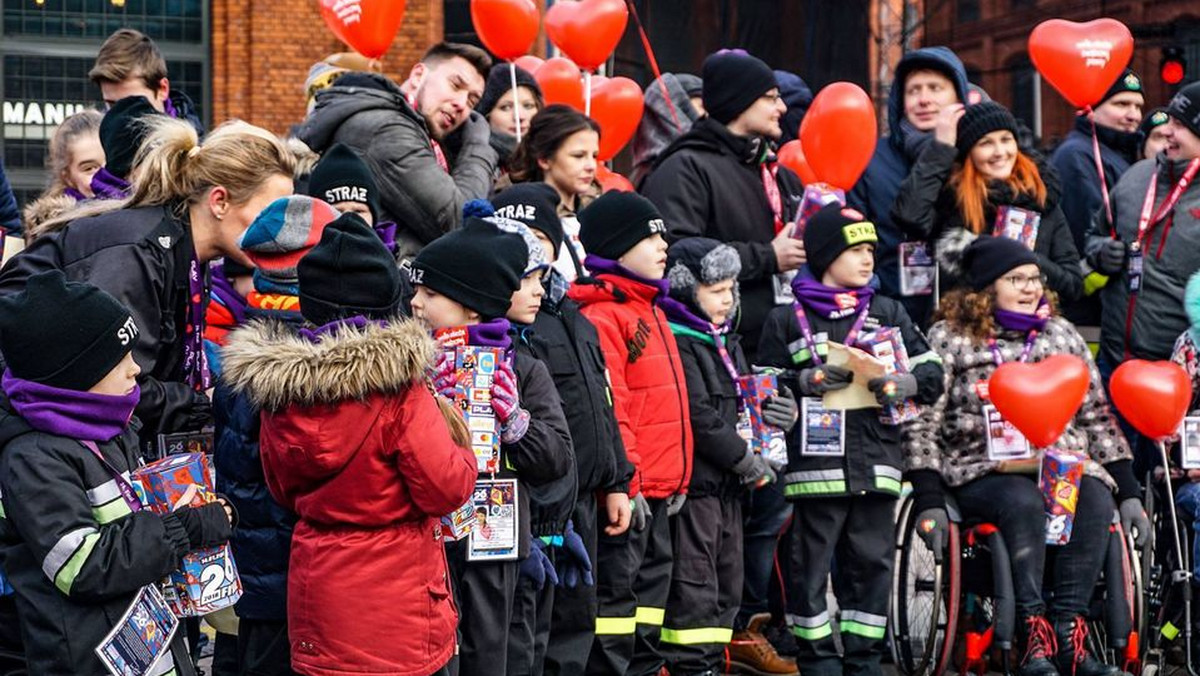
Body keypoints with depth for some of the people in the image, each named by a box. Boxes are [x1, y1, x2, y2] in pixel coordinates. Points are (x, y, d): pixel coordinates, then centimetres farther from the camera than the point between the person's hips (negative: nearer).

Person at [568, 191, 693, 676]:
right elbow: (607, 409, -19)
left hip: (657, 488, 10)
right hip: (628, 489, -10)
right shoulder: (601, 317, -14)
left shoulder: (649, 310, 18)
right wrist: (624, 481, -21)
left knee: (652, 583, 15)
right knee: (616, 588, -4)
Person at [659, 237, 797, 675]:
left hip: (726, 483, 10)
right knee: (694, 589, -7)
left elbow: (744, 402, 23)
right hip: (694, 482, -10)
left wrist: (778, 411, 1)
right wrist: (746, 460, -13)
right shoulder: (677, 343, -14)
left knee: (726, 586, 15)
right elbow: (698, 417, -19)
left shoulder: (725, 343, 17)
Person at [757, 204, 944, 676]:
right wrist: (808, 381, -13)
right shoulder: (787, 319, 6)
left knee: (872, 562, 6)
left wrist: (906, 383, -7)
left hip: (878, 461, 3)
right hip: (816, 461, -3)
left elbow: (932, 371, 14)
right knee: (812, 562, -1)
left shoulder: (890, 313, 16)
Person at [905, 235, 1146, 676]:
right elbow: (923, 425, 1)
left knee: (1095, 502, -30)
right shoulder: (949, 339, 7)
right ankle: (1032, 633, -34)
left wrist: (1128, 492, 11)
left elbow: (1098, 417, 19)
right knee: (1024, 503, -36)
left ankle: (1066, 630, -31)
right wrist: (929, 502, -10)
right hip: (985, 471, -3)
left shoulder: (1061, 335, 19)